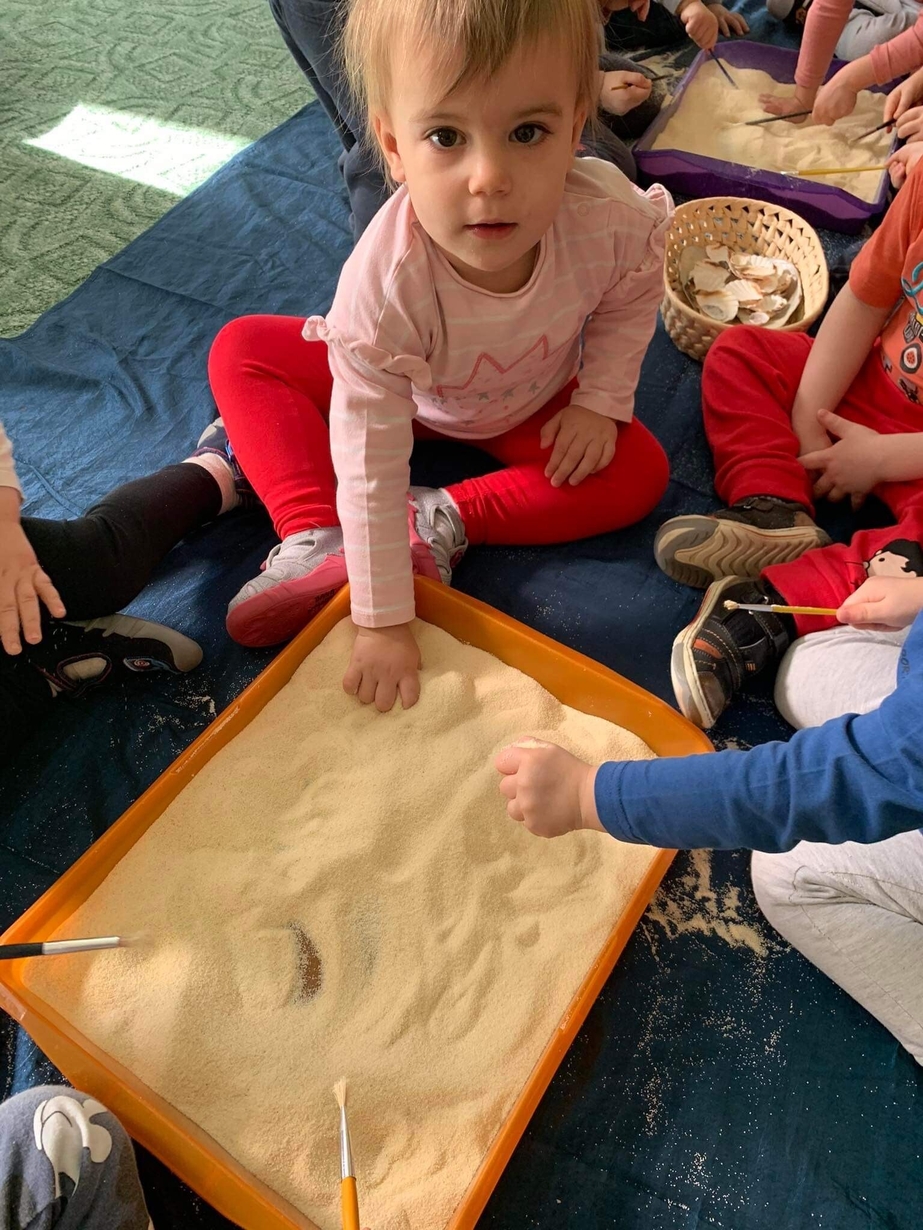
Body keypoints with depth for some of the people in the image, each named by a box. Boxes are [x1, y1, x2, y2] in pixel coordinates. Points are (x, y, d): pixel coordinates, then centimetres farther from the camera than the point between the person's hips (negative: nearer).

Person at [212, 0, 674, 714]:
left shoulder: (609, 218, -34)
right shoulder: (385, 283, -41)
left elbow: (631, 298, -6)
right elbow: (370, 468, -37)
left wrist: (600, 401, -15)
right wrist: (383, 624, -34)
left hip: (535, 401, 2)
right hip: (411, 393, -1)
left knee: (640, 474, -17)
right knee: (241, 351, -15)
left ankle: (444, 523, -17)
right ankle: (316, 540, -23)